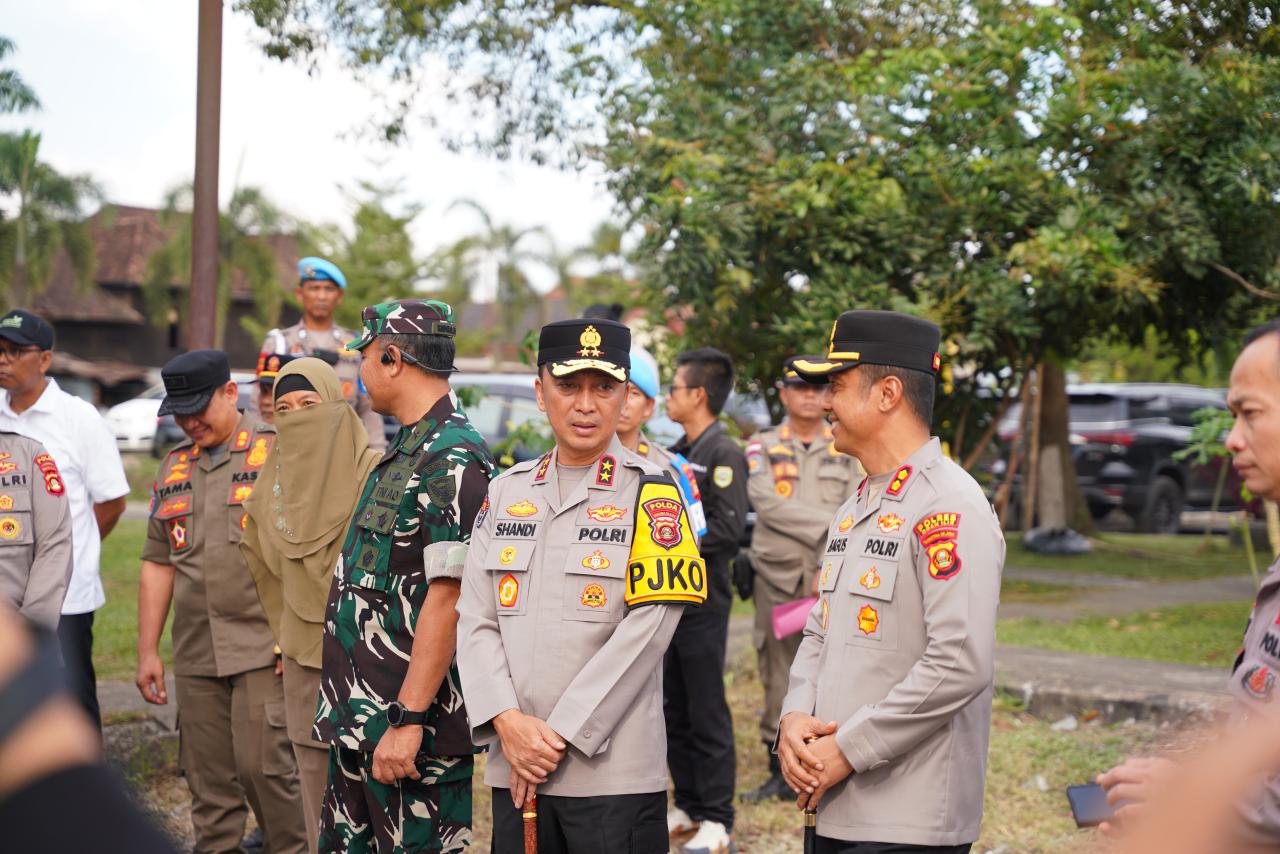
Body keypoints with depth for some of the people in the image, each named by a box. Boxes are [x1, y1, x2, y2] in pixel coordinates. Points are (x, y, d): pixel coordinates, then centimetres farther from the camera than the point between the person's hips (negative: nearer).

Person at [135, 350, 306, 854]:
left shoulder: (278, 452, -4)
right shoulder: (175, 468, 15)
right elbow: (158, 564, 17)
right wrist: (147, 651, 14)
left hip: (264, 647, -6)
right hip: (195, 655, 6)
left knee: (263, 765, -9)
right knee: (208, 779, 8)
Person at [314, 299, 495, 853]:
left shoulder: (454, 459, -16)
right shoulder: (403, 450, 16)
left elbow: (447, 597, -21)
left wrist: (408, 719, -23)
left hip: (410, 727, -10)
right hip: (356, 723, 10)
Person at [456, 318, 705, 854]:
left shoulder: (652, 494, -3)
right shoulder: (506, 492, 11)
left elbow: (646, 631, -11)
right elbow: (475, 620, 6)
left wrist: (559, 735, -13)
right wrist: (508, 721, -9)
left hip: (614, 773, -4)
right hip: (513, 769, 4)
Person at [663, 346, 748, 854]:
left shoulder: (724, 454, -10)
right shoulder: (676, 452, 15)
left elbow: (728, 527, -20)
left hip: (703, 603, -8)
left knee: (707, 716, -2)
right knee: (674, 713, 13)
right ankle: (689, 807, 23)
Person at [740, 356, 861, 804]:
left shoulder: (848, 448, 9)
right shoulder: (762, 446, 6)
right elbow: (767, 503, -9)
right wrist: (828, 524, -13)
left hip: (830, 579, 0)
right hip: (776, 577, 1)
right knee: (777, 677, 5)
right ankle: (779, 772, 14)